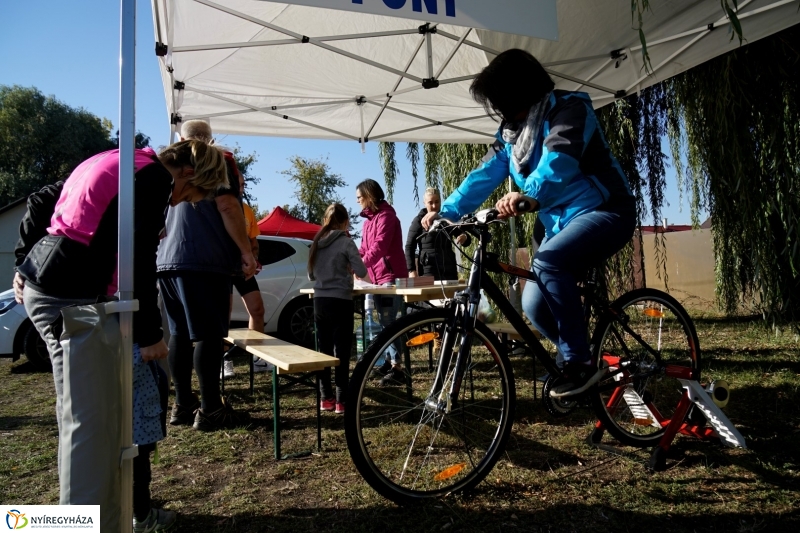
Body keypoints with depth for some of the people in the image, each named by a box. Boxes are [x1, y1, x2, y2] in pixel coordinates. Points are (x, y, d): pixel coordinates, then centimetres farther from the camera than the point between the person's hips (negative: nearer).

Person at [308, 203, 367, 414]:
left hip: (319, 301, 6)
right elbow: (361, 271, -12)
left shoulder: (317, 242, 9)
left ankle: (326, 398, 16)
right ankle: (341, 400, 3)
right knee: (342, 351, 0)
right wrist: (349, 269, 7)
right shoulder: (345, 242, -8)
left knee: (324, 351, 11)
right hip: (340, 301, -5)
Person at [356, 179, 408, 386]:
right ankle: (392, 359, 25)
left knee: (389, 321, -14)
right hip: (377, 278, 10)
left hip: (392, 276, -10)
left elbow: (380, 246, -25)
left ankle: (397, 368, -12)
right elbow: (364, 247, 17)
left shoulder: (386, 215, -11)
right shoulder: (369, 218, 19)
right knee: (384, 321, 14)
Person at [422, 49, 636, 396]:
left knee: (548, 262, -33)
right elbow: (485, 175, -2)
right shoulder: (512, 131, 8)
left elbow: (560, 159, -32)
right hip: (561, 221, 7)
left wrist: (531, 195, -49)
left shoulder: (569, 108, -13)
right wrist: (447, 211, -13)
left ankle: (579, 364, -20)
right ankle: (577, 362, 17)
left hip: (605, 211, -7)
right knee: (534, 305, -5)